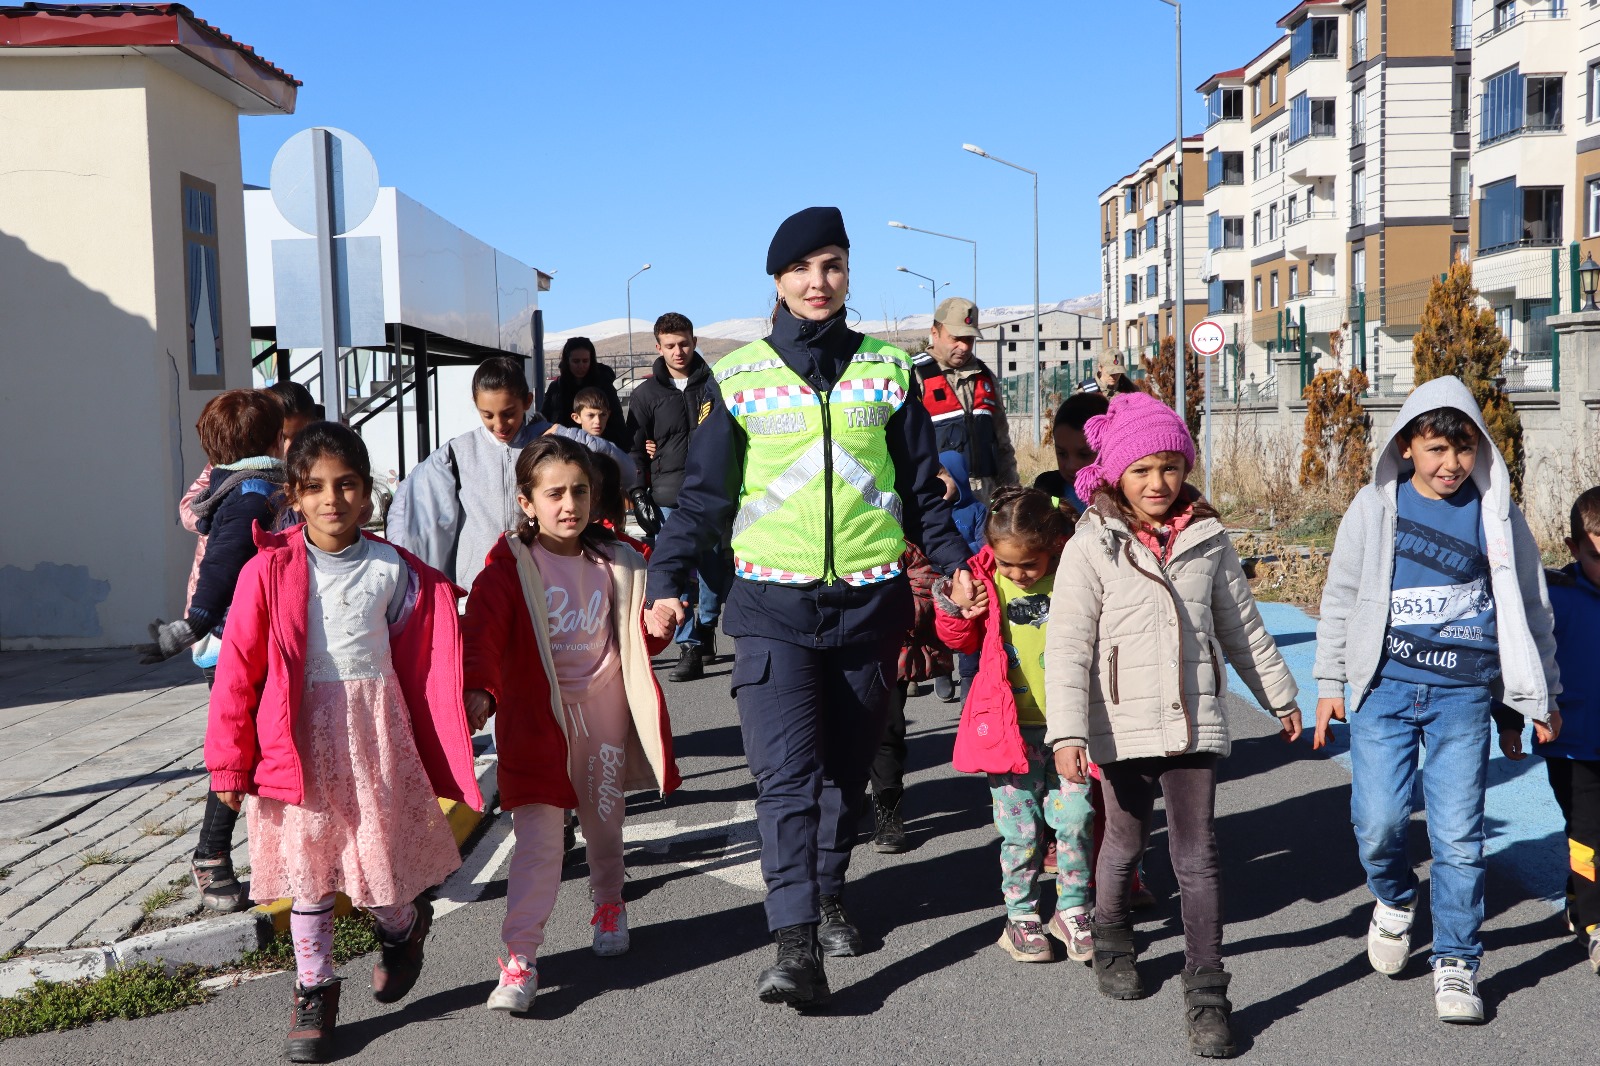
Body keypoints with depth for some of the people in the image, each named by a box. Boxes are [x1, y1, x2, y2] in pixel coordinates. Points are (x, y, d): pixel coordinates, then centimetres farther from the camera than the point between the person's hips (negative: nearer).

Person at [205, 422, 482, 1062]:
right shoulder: (270, 571, -7)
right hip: (298, 734, -1)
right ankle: (314, 993, 26)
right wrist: (229, 763, -3)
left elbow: (423, 661, 11)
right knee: (306, 867, 9)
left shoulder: (393, 570, 0)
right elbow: (238, 672, -4)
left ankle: (403, 927, 39)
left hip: (374, 730, 1)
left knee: (379, 861, 4)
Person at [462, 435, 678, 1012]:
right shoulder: (511, 565, -11)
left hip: (604, 709, 4)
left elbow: (636, 639, 13)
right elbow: (482, 632, -22)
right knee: (537, 836, -9)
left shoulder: (615, 562, 2)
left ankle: (609, 905, 46)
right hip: (537, 716, -4)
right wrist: (478, 689, -39)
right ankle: (519, 959, -3)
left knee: (604, 819, 19)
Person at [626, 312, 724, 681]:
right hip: (670, 496, -1)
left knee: (713, 567, 7)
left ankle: (707, 627, 28)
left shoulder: (714, 384, 6)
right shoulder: (646, 394, 4)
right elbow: (635, 449, 6)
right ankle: (689, 648, -2)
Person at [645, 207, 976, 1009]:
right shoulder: (738, 376, 3)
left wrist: (953, 563, 3)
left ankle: (830, 898, 32)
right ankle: (795, 947, -12)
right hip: (773, 603, -2)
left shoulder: (887, 372, 8)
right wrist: (668, 580, -5)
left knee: (847, 765, 13)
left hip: (869, 601, 2)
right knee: (785, 772, -11)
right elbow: (704, 494, 4)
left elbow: (921, 490, 13)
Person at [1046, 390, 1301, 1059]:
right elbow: (1066, 647, -10)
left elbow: (1242, 628, 17)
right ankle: (1109, 934, 43)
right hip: (1123, 725, -1)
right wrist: (1066, 731, -18)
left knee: (1197, 856, -2)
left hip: (1195, 722, 2)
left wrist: (1279, 696, 23)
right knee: (1125, 842, 15)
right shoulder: (1091, 548, -6)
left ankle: (1206, 992, 5)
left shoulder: (1208, 540, 5)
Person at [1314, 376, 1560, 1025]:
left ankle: (1456, 965, 14)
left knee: (1459, 835, -2)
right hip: (1384, 688, 0)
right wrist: (1329, 682, 8)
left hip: (1463, 696, 0)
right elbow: (1340, 597, 9)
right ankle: (1395, 899, 27)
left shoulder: (1495, 513, 2)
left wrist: (1543, 696, 14)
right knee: (1378, 824, -6)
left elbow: (1529, 606, 12)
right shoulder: (1375, 507, 2)